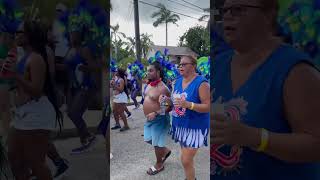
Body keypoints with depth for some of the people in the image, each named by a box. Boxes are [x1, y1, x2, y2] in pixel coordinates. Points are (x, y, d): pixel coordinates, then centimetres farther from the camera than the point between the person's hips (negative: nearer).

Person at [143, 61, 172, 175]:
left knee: (157, 143, 7)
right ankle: (165, 151, 45)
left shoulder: (162, 88, -24)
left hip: (159, 119, -9)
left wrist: (155, 113, -30)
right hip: (150, 119, 9)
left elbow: (169, 106, -24)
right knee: (149, 139, 23)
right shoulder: (149, 85, 4)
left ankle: (159, 165, 30)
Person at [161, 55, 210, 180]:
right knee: (185, 157, 19)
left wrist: (188, 104, -31)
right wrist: (167, 99, -6)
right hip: (180, 125, 7)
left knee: (186, 161, -3)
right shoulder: (178, 81, 5)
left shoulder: (201, 83, -17)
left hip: (195, 127, -7)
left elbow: (208, 107, -19)